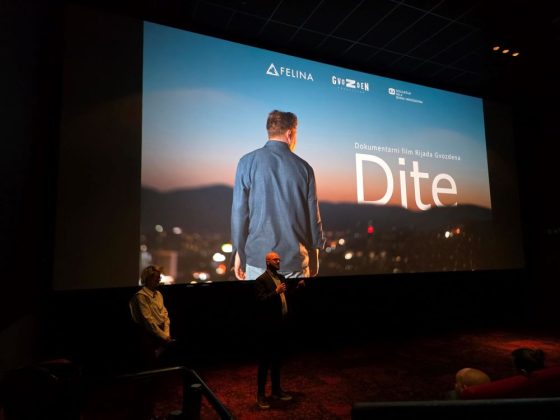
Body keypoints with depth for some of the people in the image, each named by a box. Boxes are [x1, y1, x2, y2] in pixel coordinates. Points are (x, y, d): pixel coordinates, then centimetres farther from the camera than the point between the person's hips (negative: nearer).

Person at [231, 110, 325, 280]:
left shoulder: (247, 162, -3)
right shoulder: (303, 167, 0)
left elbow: (239, 211, -5)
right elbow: (313, 216, 2)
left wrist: (239, 251, 5)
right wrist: (314, 255, 14)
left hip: (259, 255, 0)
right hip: (295, 259, 1)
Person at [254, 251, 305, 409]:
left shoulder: (282, 278, 11)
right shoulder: (261, 280, -13)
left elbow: (288, 297, 12)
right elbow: (261, 301, -22)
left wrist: (297, 287, -2)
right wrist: (276, 292, -32)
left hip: (281, 325, 7)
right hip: (268, 326, -7)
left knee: (277, 359, 18)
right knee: (265, 360, 3)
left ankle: (276, 389, 32)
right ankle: (261, 394, 16)